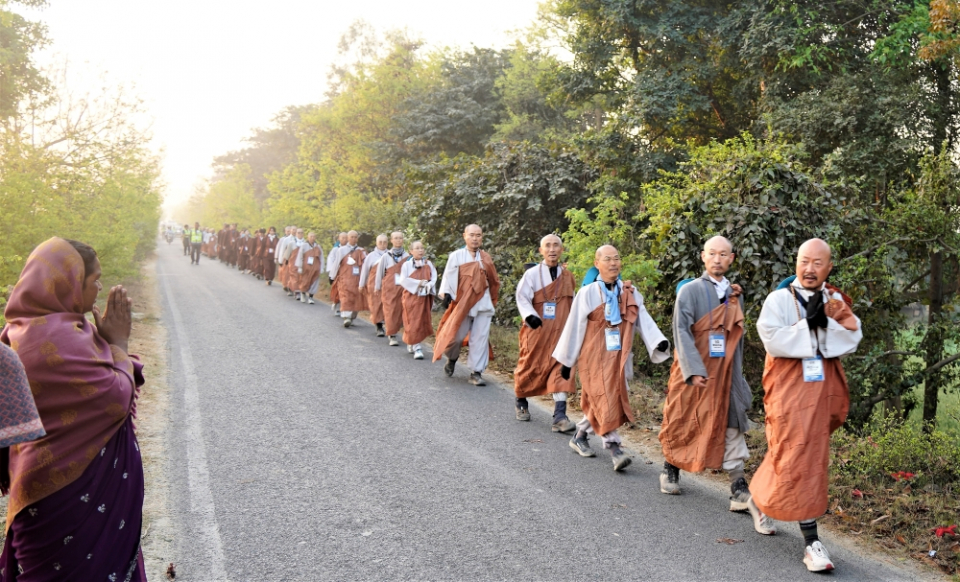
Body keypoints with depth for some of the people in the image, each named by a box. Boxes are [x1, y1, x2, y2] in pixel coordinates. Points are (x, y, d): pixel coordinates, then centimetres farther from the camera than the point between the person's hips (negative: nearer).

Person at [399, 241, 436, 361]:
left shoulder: (428, 264, 8)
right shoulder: (407, 264, 0)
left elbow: (434, 279, 0)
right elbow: (403, 280, -8)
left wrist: (427, 285, -19)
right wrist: (419, 283, -14)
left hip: (425, 297, 3)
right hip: (411, 297, -3)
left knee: (423, 321, 6)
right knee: (413, 322, -6)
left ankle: (412, 342, 24)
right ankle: (417, 348, -4)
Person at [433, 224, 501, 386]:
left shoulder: (486, 258, 8)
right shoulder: (456, 256, 0)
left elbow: (493, 281, 16)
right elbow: (448, 277, -1)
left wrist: (493, 303, 16)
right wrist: (446, 294, -15)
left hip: (483, 304, 2)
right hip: (462, 304, -2)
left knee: (480, 338, -3)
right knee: (456, 336, -1)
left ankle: (476, 372, 4)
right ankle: (452, 359, 31)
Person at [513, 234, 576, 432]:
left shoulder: (568, 277, 9)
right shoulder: (532, 274, -4)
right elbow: (522, 297, -12)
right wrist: (529, 316, -28)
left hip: (561, 332, 2)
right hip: (537, 329, -2)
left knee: (561, 370, -9)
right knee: (530, 367, 10)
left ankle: (560, 416, -13)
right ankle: (521, 403, 36)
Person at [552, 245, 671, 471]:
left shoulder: (630, 293, 3)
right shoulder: (587, 294, -8)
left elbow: (644, 320, -6)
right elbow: (574, 327, -4)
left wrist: (659, 341, -24)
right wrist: (566, 360, -1)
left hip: (619, 357, 4)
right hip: (594, 357, -4)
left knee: (598, 402, 14)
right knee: (605, 402, -8)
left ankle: (580, 436, 33)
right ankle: (614, 448, -5)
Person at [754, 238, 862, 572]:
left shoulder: (835, 300, 8)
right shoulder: (780, 299, -6)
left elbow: (852, 340, 0)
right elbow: (774, 341, -18)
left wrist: (826, 321, -16)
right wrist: (810, 323, -18)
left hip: (824, 389, 5)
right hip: (790, 389, -5)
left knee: (805, 455, 14)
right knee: (799, 460, -6)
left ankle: (761, 497, 37)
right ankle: (811, 541, -1)